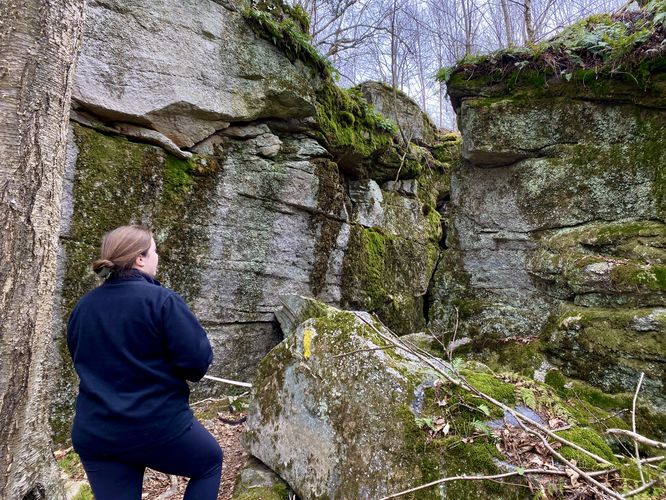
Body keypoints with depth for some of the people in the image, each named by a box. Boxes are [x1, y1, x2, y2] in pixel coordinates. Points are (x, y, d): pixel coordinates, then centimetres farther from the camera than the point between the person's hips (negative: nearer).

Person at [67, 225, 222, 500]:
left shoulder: (82, 306, 2)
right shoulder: (161, 299, -18)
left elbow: (84, 361, 17)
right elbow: (198, 360, -20)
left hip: (95, 434, 6)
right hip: (160, 425, -5)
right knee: (210, 462, 21)